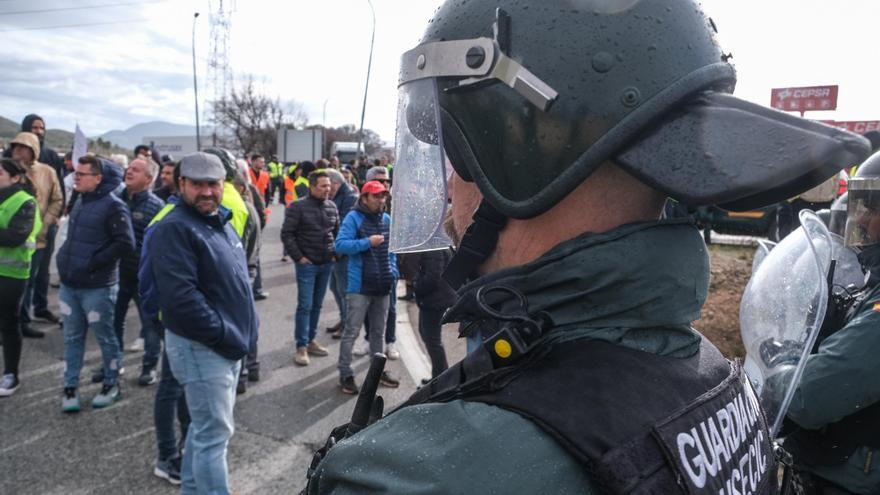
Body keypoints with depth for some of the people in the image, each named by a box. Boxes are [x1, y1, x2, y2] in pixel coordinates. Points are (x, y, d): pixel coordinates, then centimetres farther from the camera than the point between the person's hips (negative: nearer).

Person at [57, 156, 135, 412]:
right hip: (69, 284, 7)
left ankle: (112, 384, 23)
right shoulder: (80, 201, 11)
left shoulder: (113, 206, -14)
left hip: (97, 287, -7)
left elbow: (126, 244, -21)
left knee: (106, 338, 8)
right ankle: (70, 387, 24)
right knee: (72, 338, 13)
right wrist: (65, 259, 11)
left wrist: (93, 263, -18)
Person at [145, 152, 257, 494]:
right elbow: (181, 298, -25)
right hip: (201, 347, -9)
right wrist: (225, 337, -20)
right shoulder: (174, 229, -16)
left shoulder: (221, 222, 12)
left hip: (229, 345, 9)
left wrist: (241, 334, 11)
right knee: (215, 432, -1)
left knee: (205, 427, 21)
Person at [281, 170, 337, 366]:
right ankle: (301, 347, 5)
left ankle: (310, 340, 25)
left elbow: (338, 232, 18)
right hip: (307, 264, -5)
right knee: (305, 305, -4)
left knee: (317, 304, 13)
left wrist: (336, 252, 9)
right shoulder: (298, 207, -9)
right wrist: (298, 257, -11)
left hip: (327, 264, 5)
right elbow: (287, 234, -9)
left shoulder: (332, 207, 6)